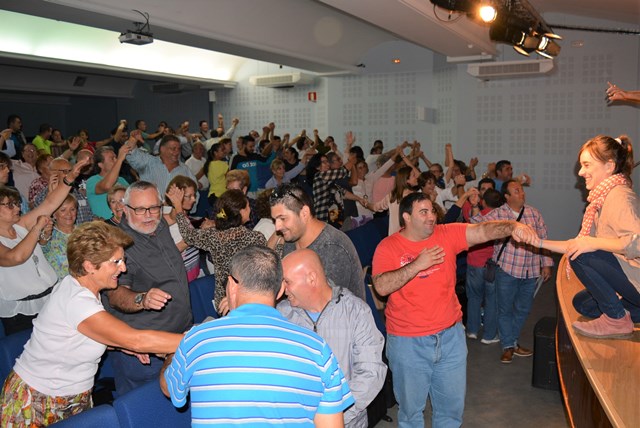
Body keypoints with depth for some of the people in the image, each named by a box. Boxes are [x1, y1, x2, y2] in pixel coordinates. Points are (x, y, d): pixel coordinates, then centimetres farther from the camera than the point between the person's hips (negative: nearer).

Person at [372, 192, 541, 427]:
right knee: (411, 406, 16)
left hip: (450, 335, 3)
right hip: (408, 342, -3)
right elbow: (381, 287, -22)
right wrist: (417, 264, -26)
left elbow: (483, 231, -12)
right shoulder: (388, 246, -10)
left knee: (452, 404, 19)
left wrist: (512, 226, -30)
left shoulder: (447, 234, -2)